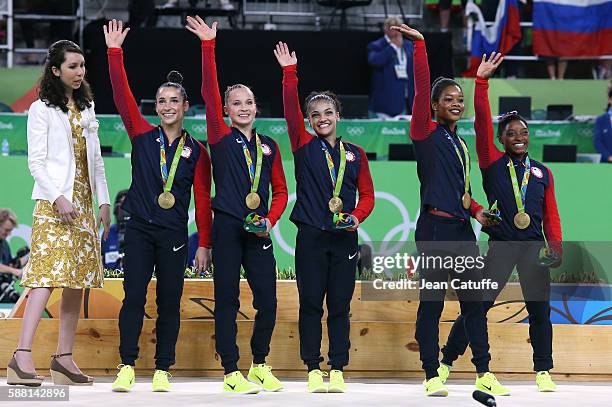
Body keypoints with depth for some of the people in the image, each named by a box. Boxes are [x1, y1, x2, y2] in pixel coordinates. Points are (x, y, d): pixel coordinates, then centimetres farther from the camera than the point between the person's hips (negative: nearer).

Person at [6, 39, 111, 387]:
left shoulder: (86, 108, 18)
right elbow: (36, 161, -8)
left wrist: (103, 201, 12)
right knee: (47, 276, -18)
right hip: (54, 203, -7)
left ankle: (65, 358, 5)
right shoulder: (42, 109, -2)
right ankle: (22, 356, -24)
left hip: (84, 203, 7)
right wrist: (58, 198, -19)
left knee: (77, 282, 3)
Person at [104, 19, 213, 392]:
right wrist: (115, 52, -12)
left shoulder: (196, 151, 3)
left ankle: (163, 371, 8)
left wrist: (204, 244, 1)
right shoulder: (142, 135, 4)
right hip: (140, 231, 0)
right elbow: (122, 95, -5)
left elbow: (203, 201, 4)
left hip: (174, 235, 0)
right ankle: (127, 368, -2)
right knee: (134, 298, -5)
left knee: (170, 303, 3)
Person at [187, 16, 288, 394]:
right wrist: (209, 46, -17)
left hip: (258, 232, 3)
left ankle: (260, 365, 19)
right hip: (227, 228, -3)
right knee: (227, 301, -1)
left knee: (268, 302, 0)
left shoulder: (269, 146, 12)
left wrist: (270, 220, -2)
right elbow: (210, 93, -8)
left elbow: (280, 190, 16)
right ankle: (232, 373, 4)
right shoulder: (221, 138, 2)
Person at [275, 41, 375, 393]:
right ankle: (313, 368, 4)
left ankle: (338, 369, 4)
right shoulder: (305, 146, 5)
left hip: (345, 238, 1)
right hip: (311, 236, -1)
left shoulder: (355, 154, 11)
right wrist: (290, 73, -14)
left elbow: (367, 193, 12)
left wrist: (357, 216, -7)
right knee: (311, 304, -1)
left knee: (340, 305, 1)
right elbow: (291, 110, -6)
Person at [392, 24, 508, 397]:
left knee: (475, 302, 7)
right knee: (431, 303, -3)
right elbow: (422, 90, -13)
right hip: (435, 229, -7)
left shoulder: (461, 144, 19)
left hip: (463, 229, 7)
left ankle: (484, 372, 11)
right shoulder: (426, 133, -1)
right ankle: (433, 376, 1)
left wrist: (477, 211, 10)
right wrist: (420, 46, -19)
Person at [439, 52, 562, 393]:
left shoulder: (543, 173, 12)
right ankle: (447, 361, 8)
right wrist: (482, 81, -9)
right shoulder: (493, 164, 4)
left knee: (540, 309, 2)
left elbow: (551, 214, 10)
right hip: (500, 246, -3)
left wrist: (556, 246, -3)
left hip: (534, 246, 3)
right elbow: (482, 122, -4)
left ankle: (543, 372, 9)